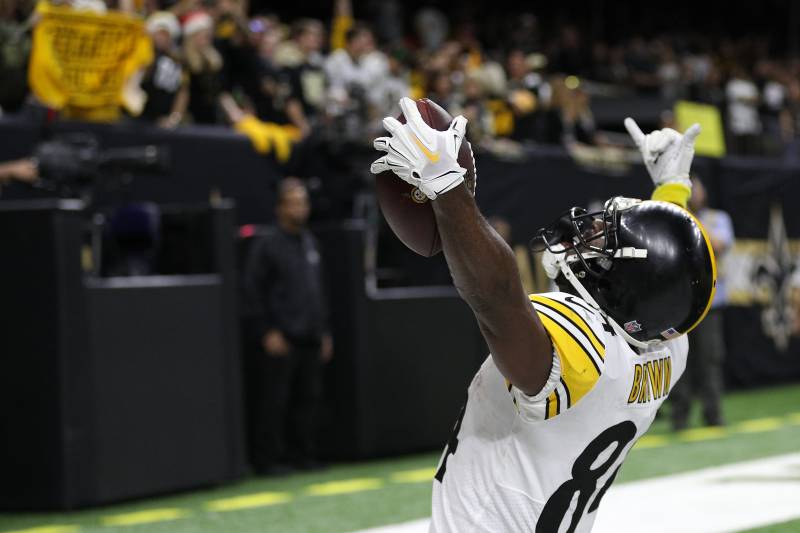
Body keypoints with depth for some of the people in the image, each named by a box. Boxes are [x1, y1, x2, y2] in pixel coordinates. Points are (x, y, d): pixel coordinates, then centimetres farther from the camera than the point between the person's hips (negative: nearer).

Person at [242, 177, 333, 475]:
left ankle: (303, 454, 16)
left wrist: (324, 331, 18)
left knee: (309, 396, 8)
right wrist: (267, 331, -11)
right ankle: (267, 458, 1)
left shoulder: (310, 243, 16)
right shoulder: (268, 245, -5)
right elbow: (252, 290, -7)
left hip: (310, 338, 7)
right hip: (281, 339, -7)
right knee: (273, 401, -5)